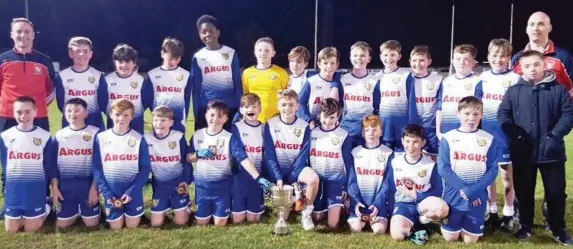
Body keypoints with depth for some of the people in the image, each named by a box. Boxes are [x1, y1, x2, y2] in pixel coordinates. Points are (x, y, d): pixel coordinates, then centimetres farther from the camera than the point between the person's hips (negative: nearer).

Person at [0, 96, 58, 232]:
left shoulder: (44, 136, -5)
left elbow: (50, 164, 1)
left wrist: (54, 187, 0)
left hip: (36, 189, -2)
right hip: (13, 189, 3)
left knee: (31, 229, 2)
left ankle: (45, 210, 30)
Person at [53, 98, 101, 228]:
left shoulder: (95, 133, -5)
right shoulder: (59, 135, 5)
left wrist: (94, 188, -10)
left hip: (88, 184, -2)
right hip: (65, 185, 3)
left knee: (91, 223, -1)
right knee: (61, 224, 2)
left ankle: (90, 208, 31)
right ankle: (76, 211, 33)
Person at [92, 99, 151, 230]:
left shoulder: (139, 139, -6)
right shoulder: (101, 138, -3)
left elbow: (145, 168, -5)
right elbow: (97, 168, 0)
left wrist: (131, 191, -14)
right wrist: (106, 192, -9)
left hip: (133, 191, -1)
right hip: (111, 192, 1)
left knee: (132, 226, 5)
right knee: (116, 228, 8)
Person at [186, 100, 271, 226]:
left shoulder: (230, 138, -10)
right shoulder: (197, 135, -2)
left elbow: (243, 158, -20)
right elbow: (188, 158, 7)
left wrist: (258, 177, -33)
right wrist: (198, 154, -16)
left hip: (222, 185, -2)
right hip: (202, 185, 2)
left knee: (220, 224, 4)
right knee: (201, 223, 11)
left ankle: (220, 212, 36)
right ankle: (208, 210, 42)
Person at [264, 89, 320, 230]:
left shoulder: (304, 126, -4)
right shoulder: (270, 125, -5)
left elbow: (303, 155, -6)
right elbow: (269, 155, -7)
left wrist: (293, 178, -17)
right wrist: (278, 177, -17)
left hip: (296, 168, 1)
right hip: (278, 170, -1)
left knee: (313, 178, -35)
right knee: (283, 216, -10)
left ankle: (306, 213, -10)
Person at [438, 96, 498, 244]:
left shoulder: (488, 139, 0)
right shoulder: (448, 138, -4)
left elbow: (492, 170, -3)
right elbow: (443, 168, -8)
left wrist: (473, 191, -15)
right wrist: (464, 189, -16)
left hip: (478, 197, 1)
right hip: (453, 196, -1)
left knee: (470, 240, 5)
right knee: (451, 237, 5)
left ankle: (466, 225, 36)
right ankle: (454, 225, 37)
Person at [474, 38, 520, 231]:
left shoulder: (514, 79, -3)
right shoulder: (483, 78, 8)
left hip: (505, 131, -4)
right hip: (485, 131, 4)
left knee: (507, 174, 5)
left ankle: (508, 215, 17)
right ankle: (491, 213, 22)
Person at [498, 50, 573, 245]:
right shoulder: (514, 91, 4)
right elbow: (503, 115, 1)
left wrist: (555, 135, -14)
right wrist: (516, 135, -11)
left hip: (551, 151, 0)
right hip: (523, 153, 1)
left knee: (556, 192, 8)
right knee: (524, 192, 11)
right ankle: (525, 227, 27)